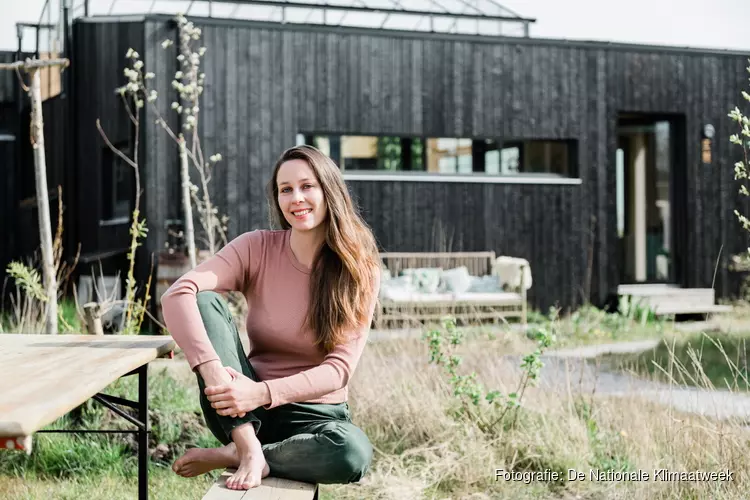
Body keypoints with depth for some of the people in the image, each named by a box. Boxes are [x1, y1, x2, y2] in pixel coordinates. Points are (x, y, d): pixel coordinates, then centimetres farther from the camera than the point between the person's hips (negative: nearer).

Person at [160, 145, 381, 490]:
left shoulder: (360, 270, -7)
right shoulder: (257, 248, -6)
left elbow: (340, 368, -14)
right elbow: (177, 295, -21)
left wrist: (263, 392, -29)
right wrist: (213, 371, -37)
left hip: (315, 415, 0)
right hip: (244, 413, 1)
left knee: (353, 453, -37)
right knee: (205, 301, -22)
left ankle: (229, 456, -15)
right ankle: (249, 449, -28)